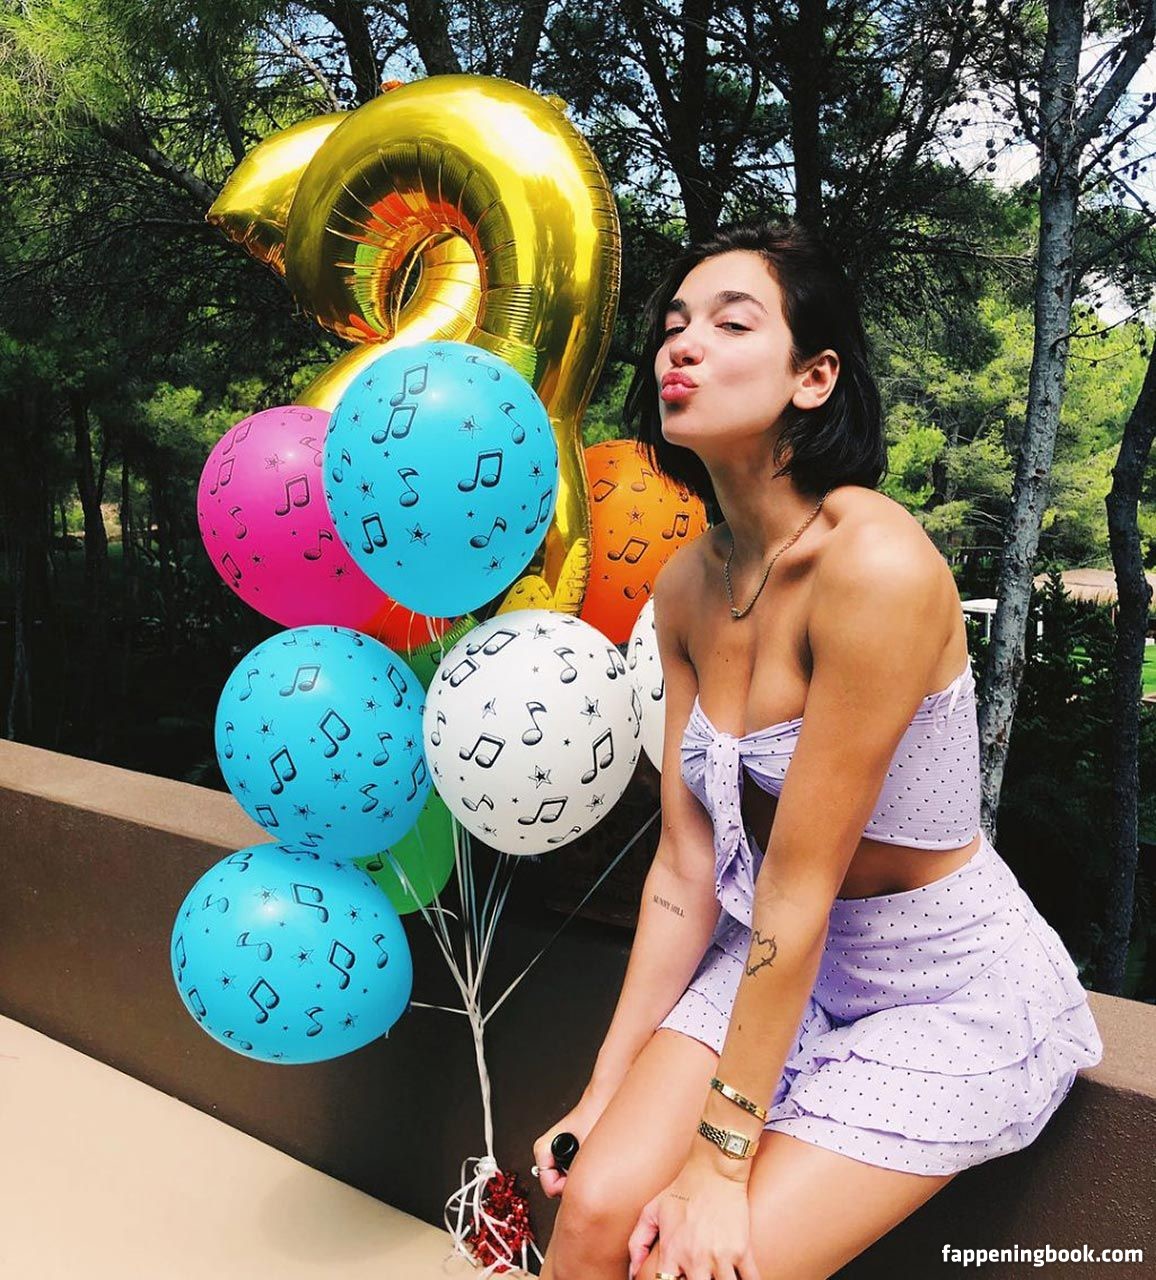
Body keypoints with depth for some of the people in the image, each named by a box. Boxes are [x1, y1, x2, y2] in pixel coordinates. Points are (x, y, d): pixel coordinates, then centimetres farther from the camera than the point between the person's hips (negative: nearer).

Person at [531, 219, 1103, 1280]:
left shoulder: (874, 560, -28)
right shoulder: (687, 585, -5)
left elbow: (799, 884, -25)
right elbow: (687, 862, -3)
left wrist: (723, 1162, -16)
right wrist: (609, 1083, -1)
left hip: (950, 997, -5)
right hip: (779, 961, 5)